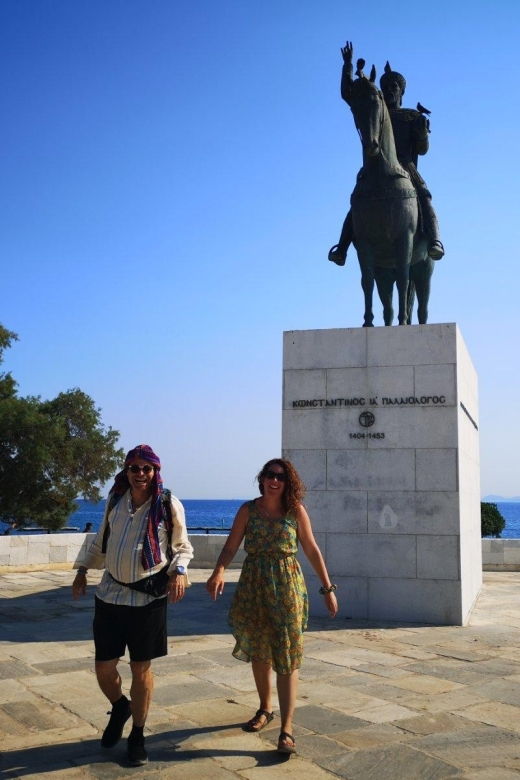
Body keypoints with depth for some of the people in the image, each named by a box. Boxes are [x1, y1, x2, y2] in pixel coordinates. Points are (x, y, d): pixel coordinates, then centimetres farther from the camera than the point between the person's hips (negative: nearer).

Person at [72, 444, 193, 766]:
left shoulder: (169, 504, -6)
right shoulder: (115, 500, 4)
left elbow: (183, 547, 2)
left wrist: (179, 571, -16)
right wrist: (83, 569, 9)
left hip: (149, 597, -3)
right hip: (110, 593, 3)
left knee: (142, 668, 6)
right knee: (104, 667, 7)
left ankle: (138, 736, 27)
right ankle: (120, 707, 40)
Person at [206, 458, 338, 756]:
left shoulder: (296, 511, -2)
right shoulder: (248, 510, 0)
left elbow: (313, 551, 1)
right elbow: (231, 546, -7)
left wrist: (328, 588, 0)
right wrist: (219, 571, -26)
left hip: (287, 588, -2)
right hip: (253, 587, 2)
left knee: (287, 656, -5)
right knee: (258, 652, 15)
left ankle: (287, 728, -3)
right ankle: (265, 709, 36)